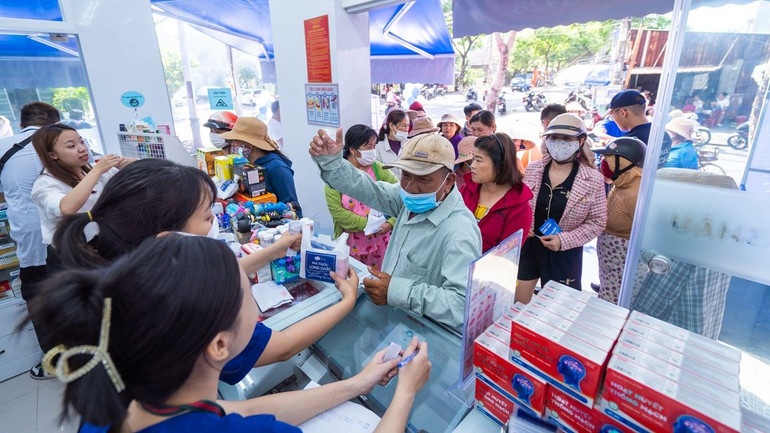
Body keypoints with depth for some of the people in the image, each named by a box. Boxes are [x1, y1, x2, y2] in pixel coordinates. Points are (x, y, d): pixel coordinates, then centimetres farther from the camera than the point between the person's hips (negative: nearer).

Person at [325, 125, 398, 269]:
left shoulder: (378, 169, 0)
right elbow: (336, 210, -14)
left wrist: (391, 223, -15)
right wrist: (368, 223, -16)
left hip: (379, 240, 2)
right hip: (350, 243, -2)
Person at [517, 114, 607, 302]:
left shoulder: (593, 179, -12)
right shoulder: (532, 169, -4)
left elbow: (597, 222, -7)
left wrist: (564, 240, -20)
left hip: (565, 253, -2)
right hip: (528, 246, 3)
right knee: (518, 304, 15)